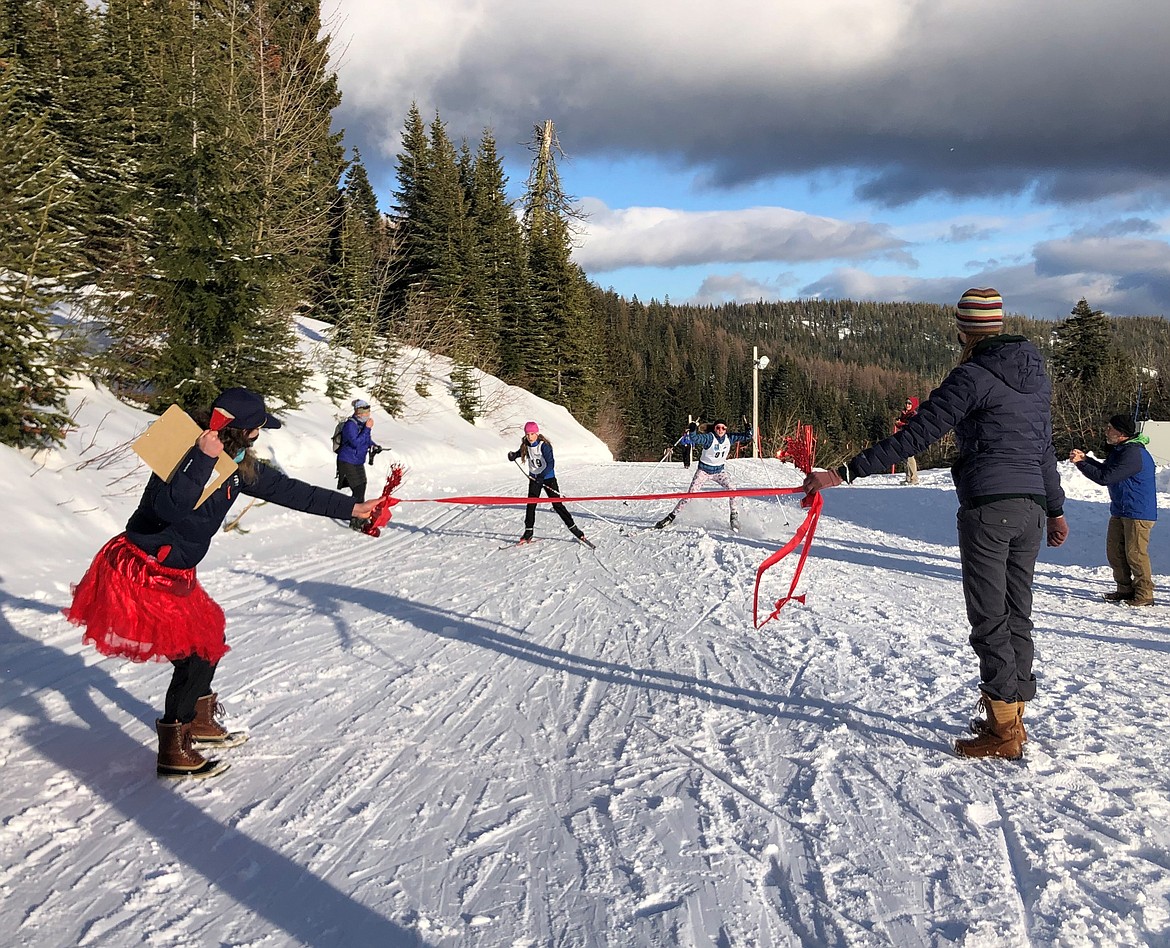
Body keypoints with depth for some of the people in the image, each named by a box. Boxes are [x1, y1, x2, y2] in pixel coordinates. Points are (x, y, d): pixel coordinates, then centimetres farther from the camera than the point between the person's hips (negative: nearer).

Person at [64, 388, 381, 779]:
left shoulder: (239, 465, 3)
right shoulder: (188, 452, -23)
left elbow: (288, 490, 9)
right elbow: (169, 508, -38)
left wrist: (351, 508, 11)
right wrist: (204, 459, -40)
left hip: (175, 575, 9)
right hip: (143, 573, -9)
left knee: (211, 639, 19)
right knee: (196, 652, -6)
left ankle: (199, 721, 40)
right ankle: (174, 752, 8)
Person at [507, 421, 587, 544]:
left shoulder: (544, 445, -20)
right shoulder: (526, 446, -1)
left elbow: (550, 464, -27)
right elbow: (519, 452, 22)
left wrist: (542, 476, -39)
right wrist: (513, 455, 0)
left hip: (548, 478, -5)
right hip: (534, 479, 5)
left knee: (557, 505, -4)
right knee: (531, 505, 0)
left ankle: (574, 529, 5)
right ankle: (528, 532, 10)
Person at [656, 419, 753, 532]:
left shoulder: (729, 438, -6)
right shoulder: (709, 438, -20)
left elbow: (746, 437, -1)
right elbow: (694, 438, -36)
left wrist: (748, 432, -23)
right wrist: (692, 431, -57)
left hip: (719, 471, 4)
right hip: (703, 470, -4)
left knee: (731, 490, -16)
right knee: (690, 495, -10)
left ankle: (734, 516, 3)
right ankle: (671, 516, -1)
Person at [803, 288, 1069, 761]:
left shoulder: (972, 376, -10)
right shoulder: (1036, 373, 14)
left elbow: (913, 437, -18)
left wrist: (843, 473, -20)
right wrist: (1055, 509, 32)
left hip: (988, 508, -8)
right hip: (1032, 509, 8)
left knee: (990, 620, -2)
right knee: (1017, 615, 14)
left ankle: (1004, 731, 2)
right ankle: (1012, 717, 23)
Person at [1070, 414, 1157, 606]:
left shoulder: (1134, 454, -23)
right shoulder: (1119, 449, 9)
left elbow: (1105, 477, -24)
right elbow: (1106, 469, 22)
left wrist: (1080, 464, -15)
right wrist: (1085, 458, 10)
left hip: (1139, 513, -10)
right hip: (1119, 511, 10)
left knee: (1135, 553, -5)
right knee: (1114, 551, 11)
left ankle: (1144, 594, 4)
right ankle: (1125, 589, 21)